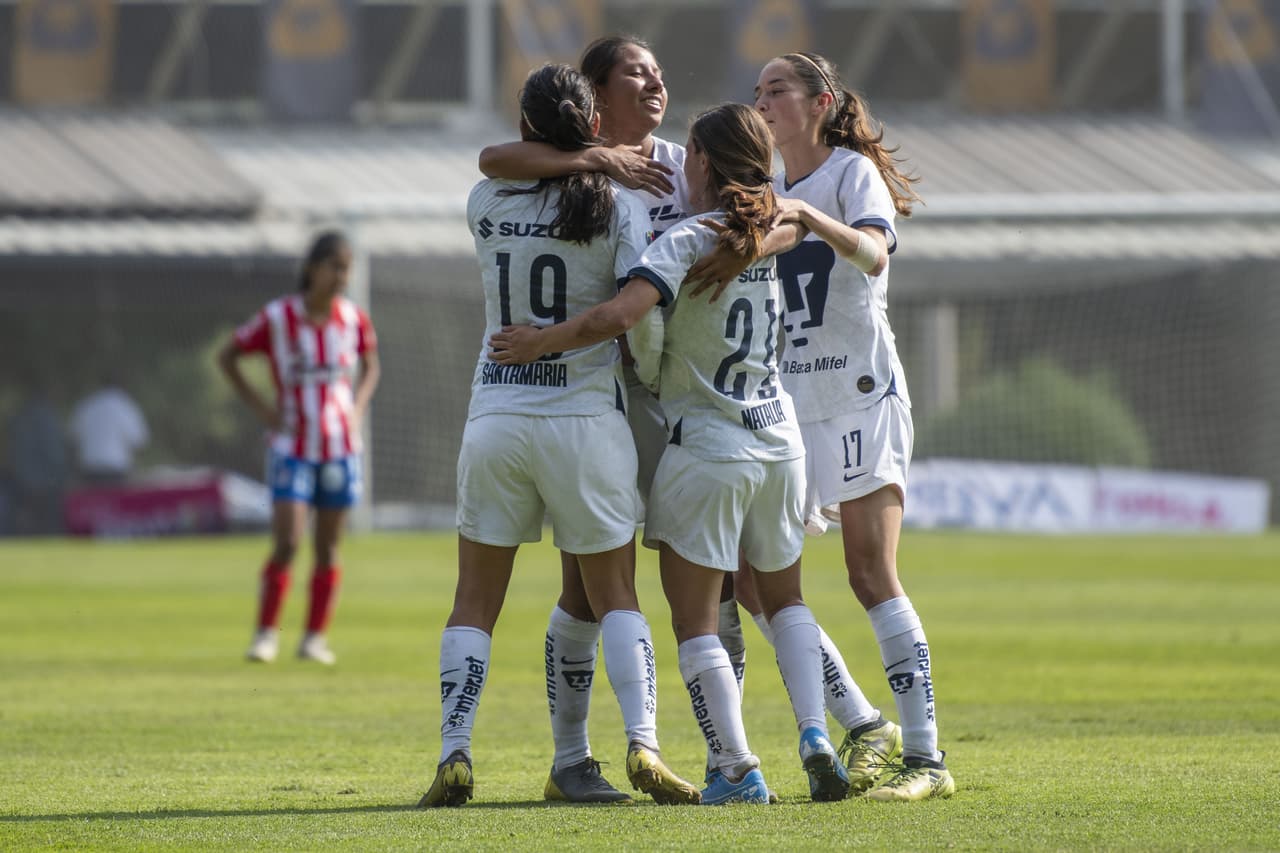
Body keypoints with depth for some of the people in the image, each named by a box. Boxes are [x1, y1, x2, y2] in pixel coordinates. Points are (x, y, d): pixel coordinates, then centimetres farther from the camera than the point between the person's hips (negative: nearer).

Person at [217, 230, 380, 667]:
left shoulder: (354, 319, -1)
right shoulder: (276, 318, -10)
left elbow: (370, 364, 19)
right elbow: (227, 356, 3)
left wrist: (358, 408, 3)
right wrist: (258, 406, -5)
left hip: (341, 447, 3)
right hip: (292, 447, -3)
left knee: (328, 547, 5)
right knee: (287, 543, -12)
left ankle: (316, 637, 14)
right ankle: (266, 632, 3)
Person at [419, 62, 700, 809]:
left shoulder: (485, 205, 1)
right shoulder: (619, 209, -6)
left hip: (495, 417, 1)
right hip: (585, 418, -1)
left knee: (475, 603, 9)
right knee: (617, 597, 9)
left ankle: (453, 755, -2)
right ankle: (642, 743, -7)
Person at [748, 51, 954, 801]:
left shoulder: (853, 172, -5)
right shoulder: (768, 191, 16)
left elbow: (873, 254, -25)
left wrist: (804, 213, -41)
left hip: (860, 397, -7)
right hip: (786, 403, 7)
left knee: (872, 574, -14)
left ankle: (927, 757, -12)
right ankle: (865, 727, 12)